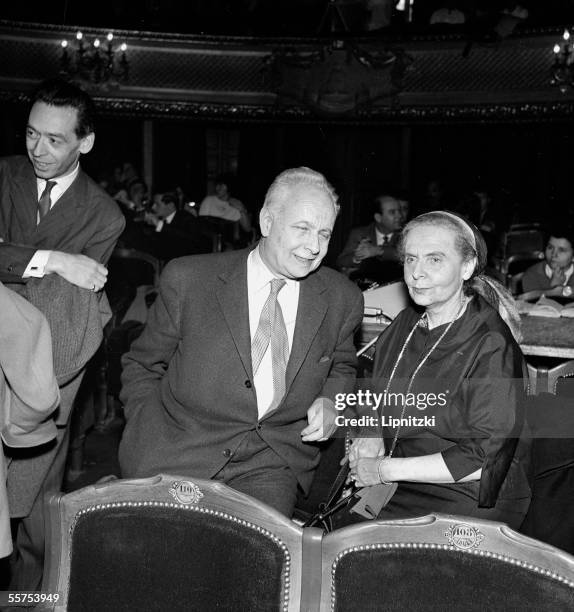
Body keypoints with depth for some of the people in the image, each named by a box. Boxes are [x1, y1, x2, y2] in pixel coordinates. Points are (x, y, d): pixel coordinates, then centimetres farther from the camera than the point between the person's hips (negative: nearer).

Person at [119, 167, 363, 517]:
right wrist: (152, 439, -6)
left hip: (272, 464, 1)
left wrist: (329, 401, 0)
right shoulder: (188, 279, -4)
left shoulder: (342, 299, 3)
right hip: (178, 454, -1)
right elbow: (142, 366, 7)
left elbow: (343, 367, 22)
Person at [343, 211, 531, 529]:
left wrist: (385, 469, -16)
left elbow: (484, 459, -20)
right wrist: (372, 435, -4)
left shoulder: (492, 347, -19)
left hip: (469, 501, -6)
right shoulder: (406, 322, 4)